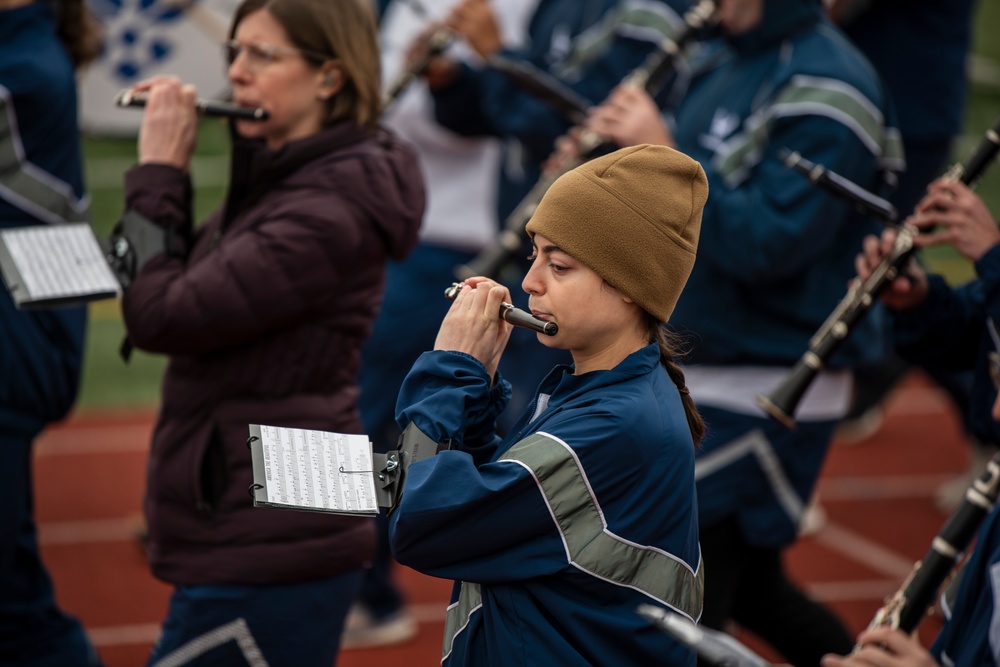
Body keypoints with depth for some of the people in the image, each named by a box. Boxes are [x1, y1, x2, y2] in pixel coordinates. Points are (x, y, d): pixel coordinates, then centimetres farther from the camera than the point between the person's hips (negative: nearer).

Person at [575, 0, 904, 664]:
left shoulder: (826, 88, -17)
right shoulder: (716, 60, 11)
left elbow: (769, 245, -26)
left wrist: (663, 155, -26)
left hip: (762, 394, -9)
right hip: (691, 371, 9)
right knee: (748, 585, 19)